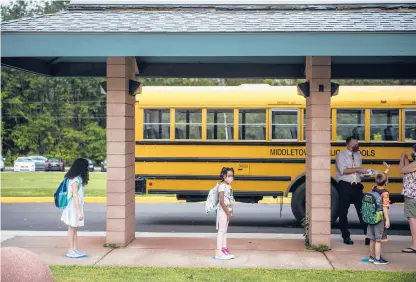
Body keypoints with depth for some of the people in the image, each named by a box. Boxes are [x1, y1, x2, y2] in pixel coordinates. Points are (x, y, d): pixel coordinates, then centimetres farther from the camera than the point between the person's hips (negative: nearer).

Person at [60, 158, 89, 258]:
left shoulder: (78, 179, 10)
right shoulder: (75, 180, -19)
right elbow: (75, 196, -21)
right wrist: (79, 212, -21)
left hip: (77, 206, 9)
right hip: (73, 207, -9)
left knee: (74, 229, 12)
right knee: (72, 228, 0)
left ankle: (75, 249, 18)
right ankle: (71, 251, 8)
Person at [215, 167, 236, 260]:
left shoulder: (228, 186, 11)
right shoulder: (222, 186, -17)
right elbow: (221, 201, -22)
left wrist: (230, 211, 5)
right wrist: (228, 212, -19)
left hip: (228, 211, 9)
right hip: (223, 211, -9)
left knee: (224, 231, 15)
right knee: (221, 230, -5)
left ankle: (224, 249, 23)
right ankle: (219, 252, -2)